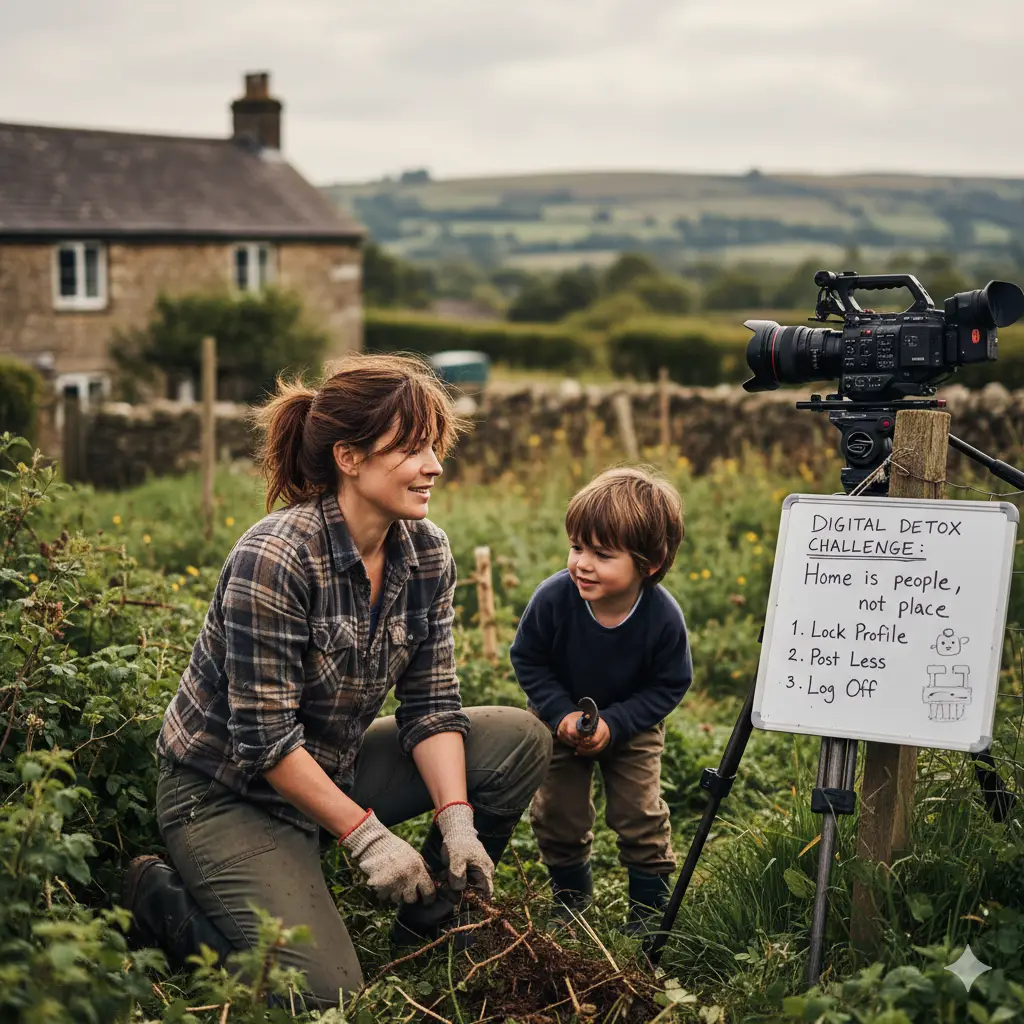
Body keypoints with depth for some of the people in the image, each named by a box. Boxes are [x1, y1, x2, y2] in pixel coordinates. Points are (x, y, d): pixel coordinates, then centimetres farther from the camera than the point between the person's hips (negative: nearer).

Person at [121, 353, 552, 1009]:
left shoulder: (428, 552, -5)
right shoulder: (274, 560, -27)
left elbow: (430, 702, -3)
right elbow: (264, 738, -25)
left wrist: (456, 818, -16)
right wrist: (365, 834, -22)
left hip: (335, 766, 7)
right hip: (228, 794, -7)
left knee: (522, 740, -5)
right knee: (326, 994, -17)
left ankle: (426, 931, 9)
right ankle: (159, 900, 7)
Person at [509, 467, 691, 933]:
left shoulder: (663, 618, -32)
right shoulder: (553, 597, -31)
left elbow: (668, 685, -16)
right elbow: (528, 660, -14)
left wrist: (613, 724, -26)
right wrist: (562, 714, -25)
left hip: (630, 725, -1)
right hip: (560, 720, 1)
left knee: (641, 817, 1)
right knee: (558, 816, 8)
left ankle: (649, 908, 23)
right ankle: (571, 898, 33)